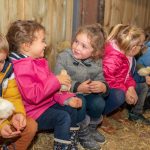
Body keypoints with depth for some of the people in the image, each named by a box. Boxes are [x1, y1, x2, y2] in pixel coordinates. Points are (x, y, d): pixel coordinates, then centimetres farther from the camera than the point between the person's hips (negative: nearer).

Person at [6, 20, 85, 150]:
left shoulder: (39, 61, 6)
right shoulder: (22, 67, -25)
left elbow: (52, 87, 9)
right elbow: (33, 95, -32)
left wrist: (67, 99, -6)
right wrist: (56, 80, -29)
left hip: (47, 103, 9)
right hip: (33, 111, -9)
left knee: (71, 111, 5)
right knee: (63, 117, -22)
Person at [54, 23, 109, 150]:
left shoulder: (96, 63, -4)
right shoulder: (64, 57, -18)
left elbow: (101, 82, -6)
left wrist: (103, 87, -32)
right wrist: (77, 88, -33)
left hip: (86, 95, 4)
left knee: (99, 103, -21)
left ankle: (91, 128, 12)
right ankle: (84, 134, -1)